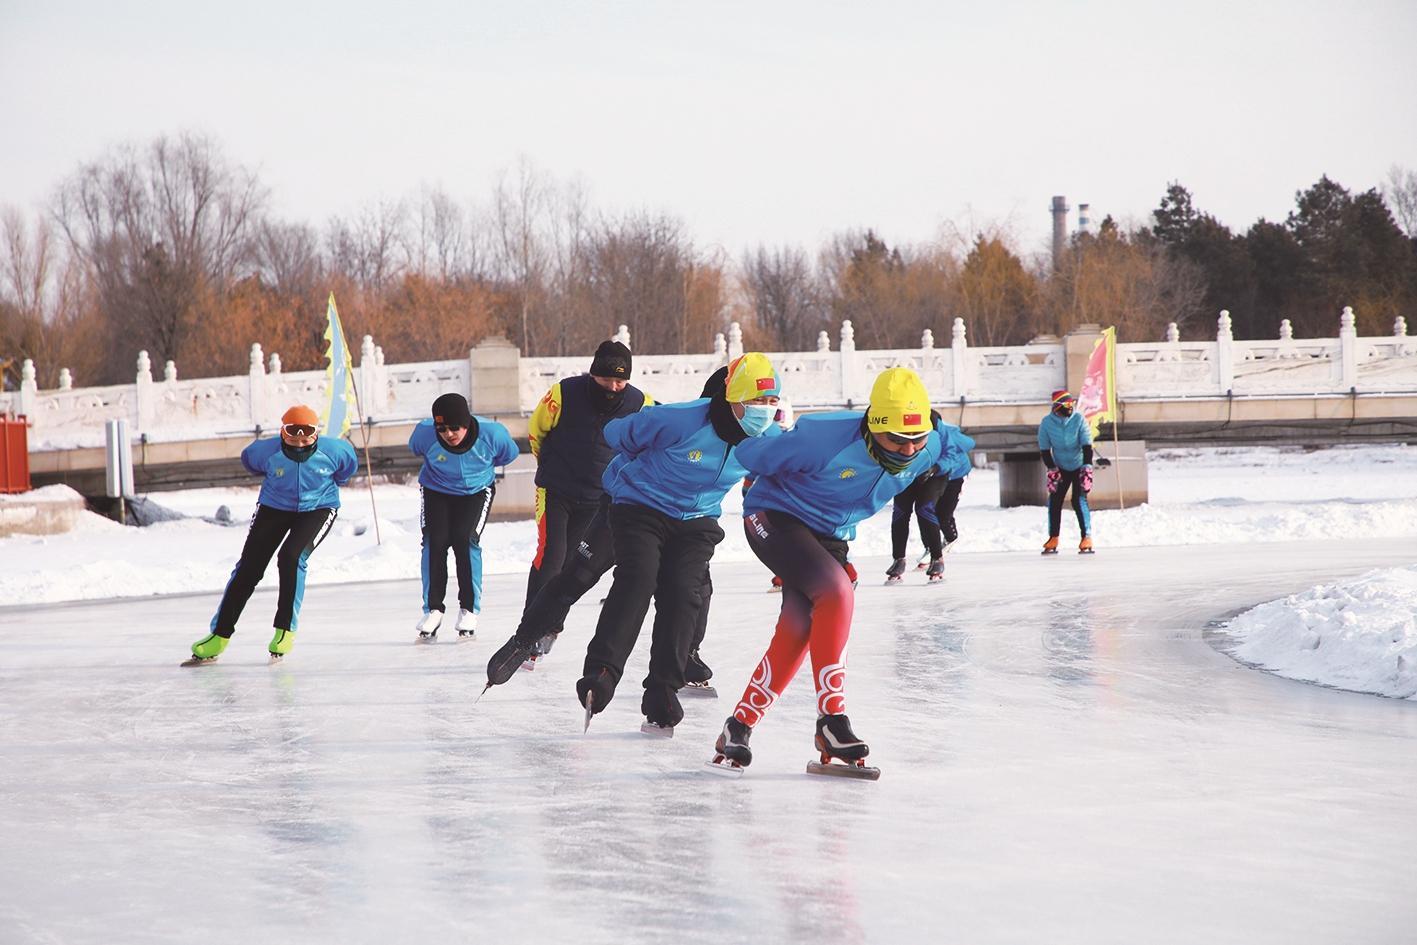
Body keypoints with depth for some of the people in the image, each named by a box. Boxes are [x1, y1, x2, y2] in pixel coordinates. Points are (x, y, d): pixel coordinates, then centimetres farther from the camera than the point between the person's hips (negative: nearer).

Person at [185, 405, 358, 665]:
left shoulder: (332, 450, -22)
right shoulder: (268, 451, -22)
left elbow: (350, 463, 3)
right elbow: (248, 458, 4)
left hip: (317, 509, -2)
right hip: (275, 507, 2)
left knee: (291, 556, -26)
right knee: (248, 568, -4)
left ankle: (286, 630, -13)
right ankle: (219, 635, 4)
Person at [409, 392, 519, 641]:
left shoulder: (491, 433, -29)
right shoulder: (425, 434, -27)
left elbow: (509, 454, -3)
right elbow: (414, 449, 1)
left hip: (476, 492, -1)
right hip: (437, 492, 1)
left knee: (465, 540, -19)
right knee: (435, 542, -15)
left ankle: (469, 609, -5)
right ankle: (433, 610, -3)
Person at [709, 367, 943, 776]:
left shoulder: (929, 449, -15)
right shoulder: (827, 439, -34)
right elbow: (753, 455, -19)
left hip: (831, 535, 6)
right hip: (777, 517, -6)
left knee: (797, 631, -6)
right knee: (836, 592, -28)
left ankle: (739, 727, 6)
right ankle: (832, 722, -27)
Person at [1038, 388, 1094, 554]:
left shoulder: (1079, 420, -18)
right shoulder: (1047, 423, -14)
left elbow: (1087, 445, -17)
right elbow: (1044, 449, -7)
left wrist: (1087, 466, -25)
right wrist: (1051, 469, -15)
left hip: (1079, 467, -2)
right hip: (1060, 468, 2)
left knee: (1079, 501, -14)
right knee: (1054, 500, -3)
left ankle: (1087, 538, -11)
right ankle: (1053, 539, 7)